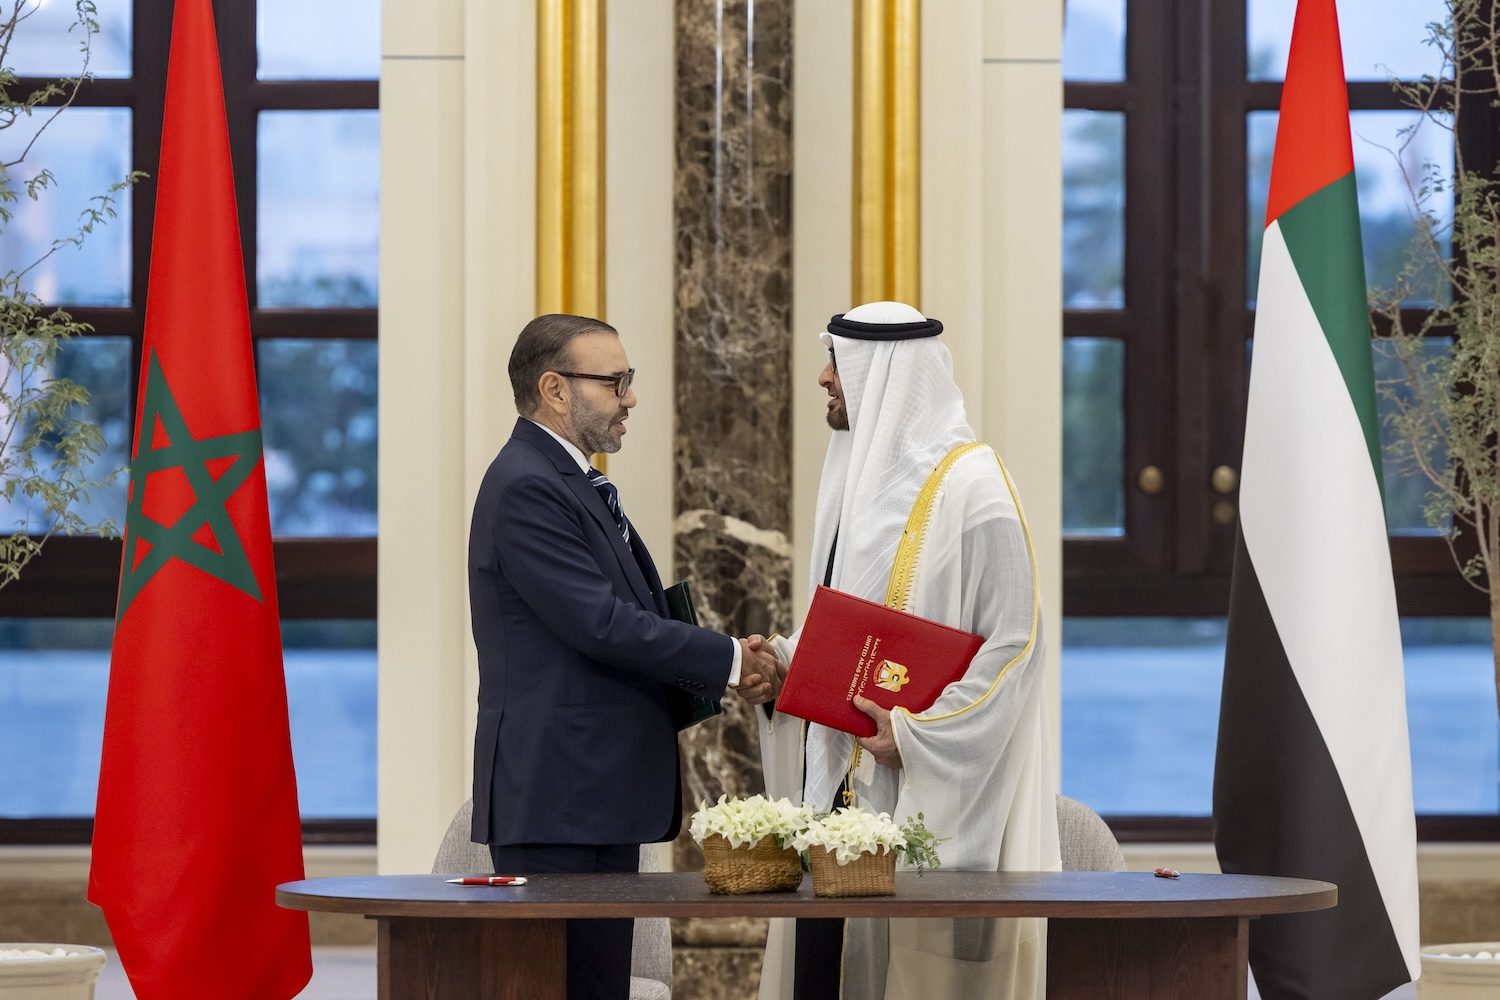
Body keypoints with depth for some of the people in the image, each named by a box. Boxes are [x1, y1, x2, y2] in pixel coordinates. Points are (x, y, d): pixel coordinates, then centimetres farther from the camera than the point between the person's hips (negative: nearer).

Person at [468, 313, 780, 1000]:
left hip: (601, 795, 10)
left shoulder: (574, 483, 20)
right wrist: (729, 661, -12)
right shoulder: (527, 487, -14)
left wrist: (724, 669, 4)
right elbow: (601, 625, -20)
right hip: (556, 798, -10)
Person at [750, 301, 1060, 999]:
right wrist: (785, 661, 5)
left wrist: (917, 735, -20)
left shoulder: (970, 486, -12)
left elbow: (1012, 642, -16)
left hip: (930, 792, -8)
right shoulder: (860, 476, 14)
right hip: (839, 778, 8)